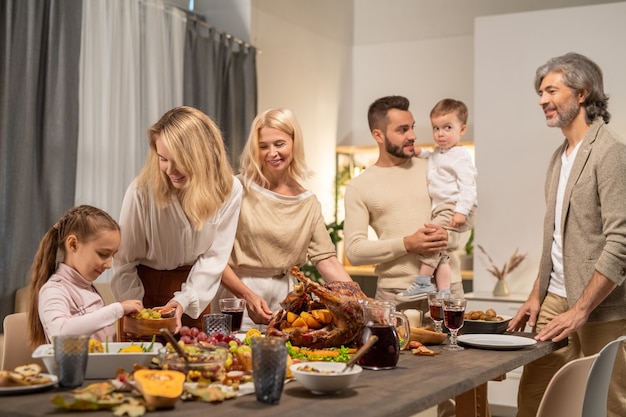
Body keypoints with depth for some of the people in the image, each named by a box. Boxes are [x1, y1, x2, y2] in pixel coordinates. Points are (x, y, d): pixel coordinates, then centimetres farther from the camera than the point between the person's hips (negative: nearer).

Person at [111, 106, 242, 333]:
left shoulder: (229, 190, -14)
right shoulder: (141, 191, -20)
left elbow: (214, 255, -9)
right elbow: (125, 259, -12)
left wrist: (185, 300, -19)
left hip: (195, 292, 2)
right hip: (147, 289, -2)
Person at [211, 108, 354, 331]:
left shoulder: (309, 202, 7)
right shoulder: (239, 189, -7)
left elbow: (326, 260, 3)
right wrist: (248, 295, -20)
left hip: (284, 296, 4)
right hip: (238, 293, -3)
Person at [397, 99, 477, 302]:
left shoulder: (461, 155, -9)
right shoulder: (439, 153, 19)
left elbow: (468, 186, -18)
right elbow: (431, 157, 45)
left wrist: (461, 211, -27)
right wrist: (420, 152, 24)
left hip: (454, 208, -10)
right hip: (441, 209, 10)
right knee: (439, 252, 6)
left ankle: (422, 282, -19)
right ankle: (444, 293, 6)